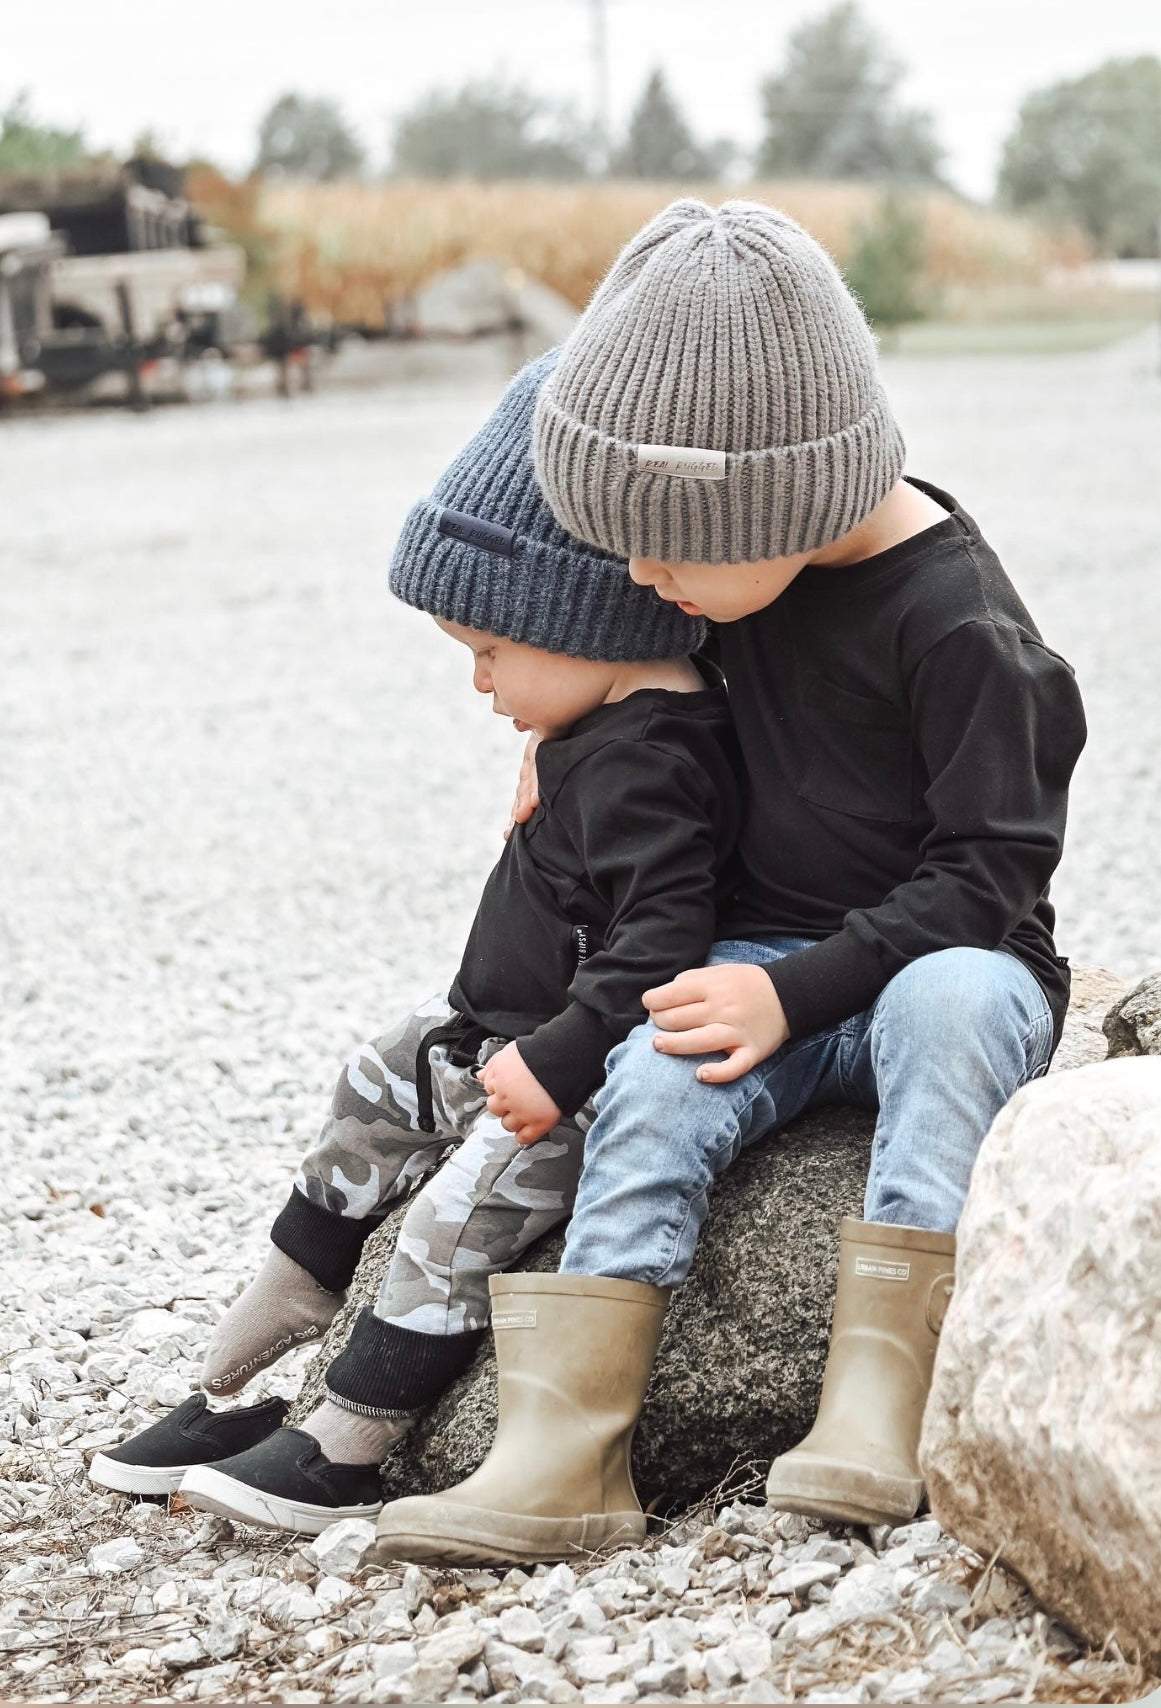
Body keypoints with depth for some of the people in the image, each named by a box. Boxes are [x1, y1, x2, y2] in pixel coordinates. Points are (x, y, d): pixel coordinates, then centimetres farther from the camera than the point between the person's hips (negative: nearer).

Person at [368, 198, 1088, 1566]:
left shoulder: (954, 621, -19)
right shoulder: (746, 547, 2)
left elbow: (986, 874, -18)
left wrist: (800, 991, -24)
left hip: (948, 953, -5)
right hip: (775, 947, 5)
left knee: (950, 1001, -40)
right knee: (652, 1080, -25)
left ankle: (875, 1400, -39)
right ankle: (552, 1443, -33)